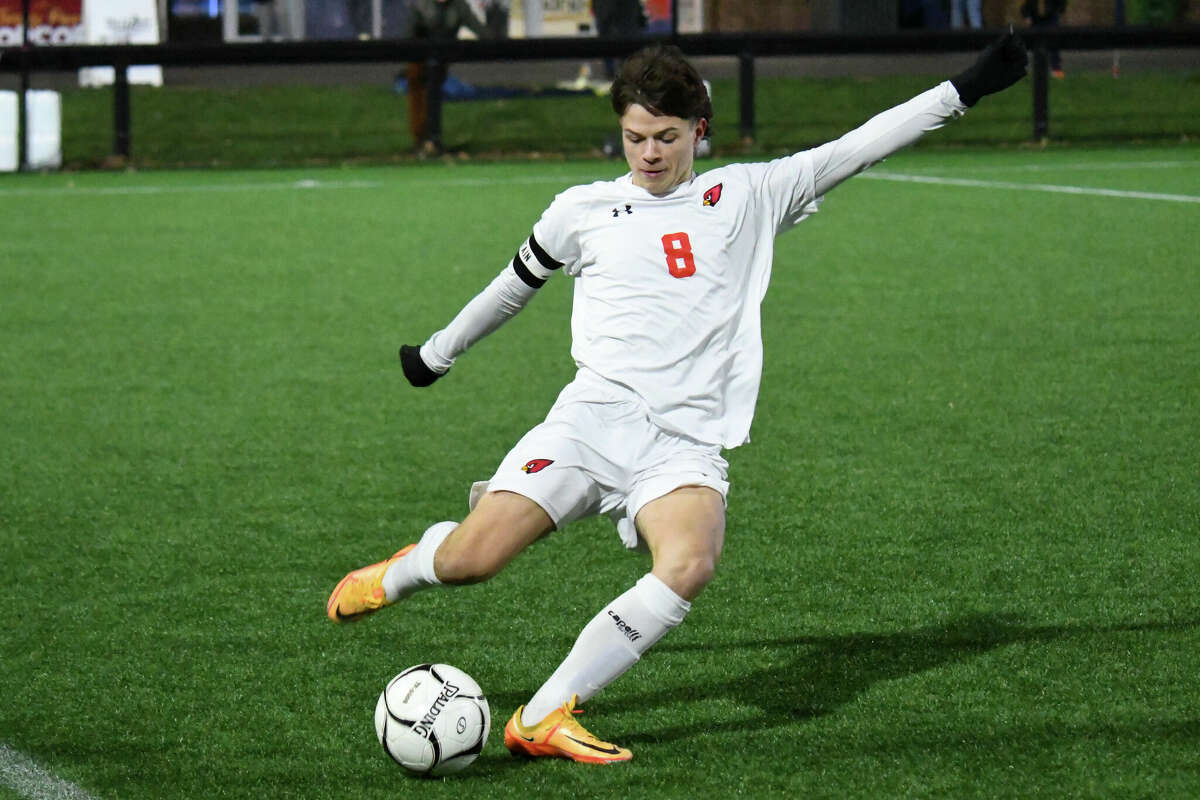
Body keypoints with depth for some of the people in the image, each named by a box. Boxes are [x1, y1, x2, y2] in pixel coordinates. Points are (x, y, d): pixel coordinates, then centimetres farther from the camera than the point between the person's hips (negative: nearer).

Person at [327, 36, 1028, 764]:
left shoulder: (748, 196, 15)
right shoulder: (584, 211, 15)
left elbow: (860, 147, 12)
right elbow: (513, 286, 31)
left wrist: (964, 90, 7)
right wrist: (436, 354, 41)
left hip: (689, 443, 0)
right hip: (598, 412, 0)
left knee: (691, 564, -32)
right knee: (471, 560, -17)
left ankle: (543, 718, -25)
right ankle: (402, 572, 22)